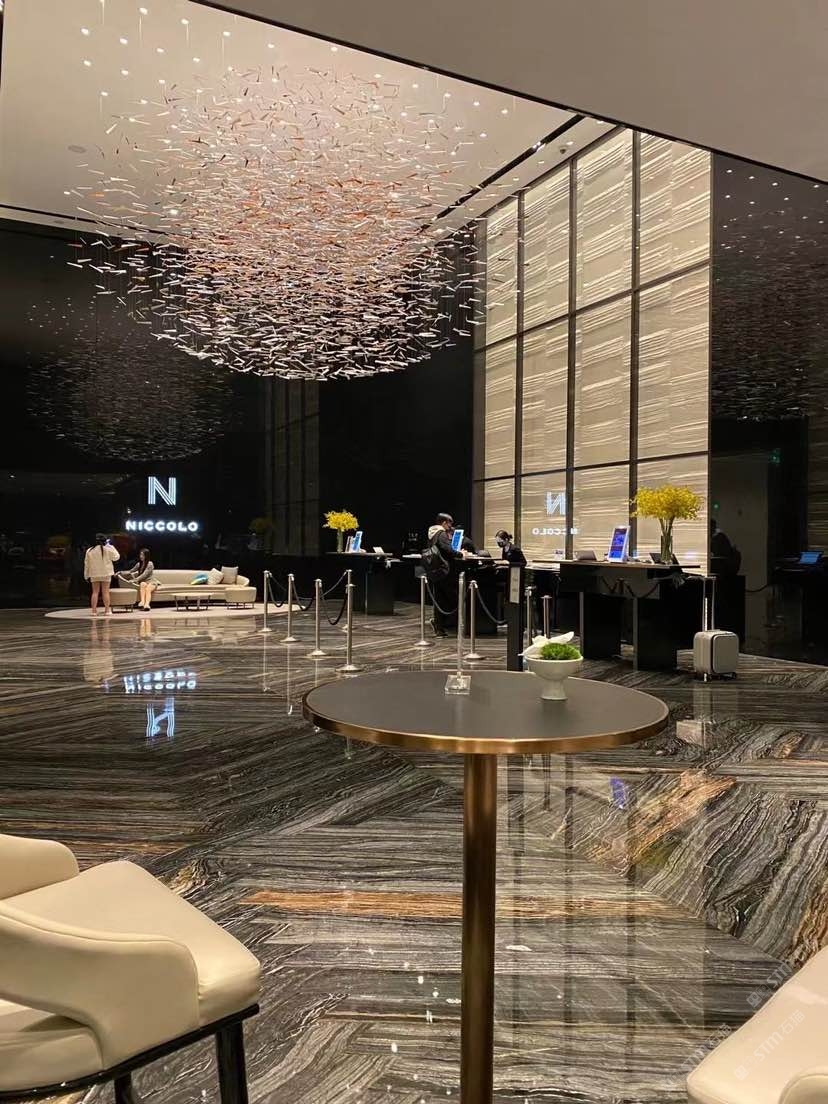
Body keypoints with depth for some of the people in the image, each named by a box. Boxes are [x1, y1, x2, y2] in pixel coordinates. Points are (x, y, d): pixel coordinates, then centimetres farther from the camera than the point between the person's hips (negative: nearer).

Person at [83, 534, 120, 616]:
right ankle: (107, 610, 1)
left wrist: (86, 576, 12)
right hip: (106, 573, -2)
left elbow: (86, 564, 5)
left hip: (94, 574, 2)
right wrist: (112, 547, 9)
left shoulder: (89, 551, 1)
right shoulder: (108, 549, -8)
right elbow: (116, 557, 3)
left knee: (95, 592, 6)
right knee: (105, 592, 1)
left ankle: (94, 611, 4)